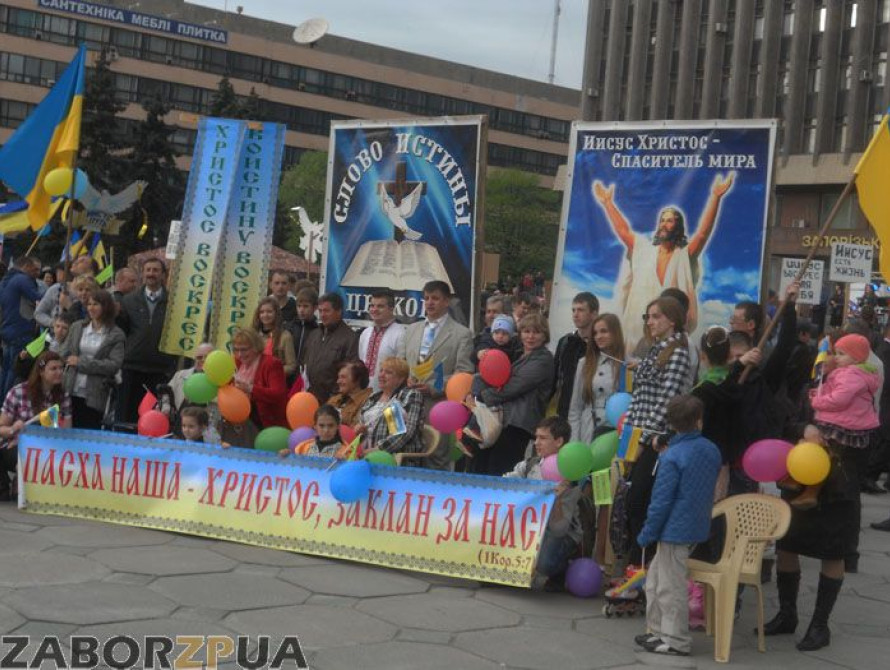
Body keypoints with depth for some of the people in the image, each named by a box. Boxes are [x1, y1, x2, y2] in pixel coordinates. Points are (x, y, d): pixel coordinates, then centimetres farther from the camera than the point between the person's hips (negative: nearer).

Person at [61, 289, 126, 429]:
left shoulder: (116, 335, 0)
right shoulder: (77, 327, 12)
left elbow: (115, 365, -9)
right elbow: (64, 355, 10)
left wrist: (81, 362, -10)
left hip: (94, 397, -3)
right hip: (71, 392, 3)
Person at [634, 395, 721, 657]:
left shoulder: (672, 457, -18)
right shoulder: (711, 450, 4)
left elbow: (661, 500, -16)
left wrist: (647, 533, -7)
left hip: (675, 529, -8)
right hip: (697, 525, 8)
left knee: (670, 586, 2)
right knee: (655, 577, 20)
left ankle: (676, 641, 10)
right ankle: (658, 630, 27)